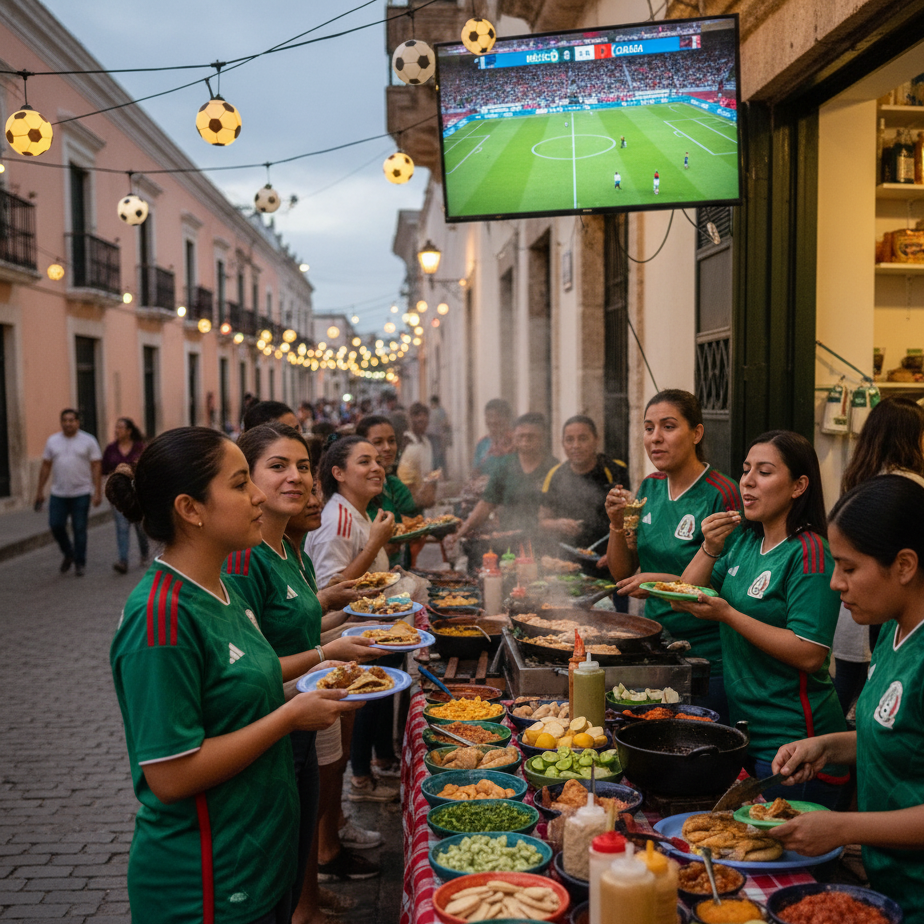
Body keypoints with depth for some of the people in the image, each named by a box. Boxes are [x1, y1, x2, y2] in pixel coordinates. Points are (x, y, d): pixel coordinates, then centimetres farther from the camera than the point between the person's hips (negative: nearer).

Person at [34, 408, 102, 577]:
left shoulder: (88, 441, -1)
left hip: (81, 493, -3)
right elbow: (46, 466, 10)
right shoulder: (52, 441, 7)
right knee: (56, 525, -1)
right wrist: (40, 491, 7)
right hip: (58, 493, 3)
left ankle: (80, 563, 12)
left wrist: (98, 492, -10)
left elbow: (96, 467, -4)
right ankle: (68, 554, 24)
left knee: (79, 529, 0)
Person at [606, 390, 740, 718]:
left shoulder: (721, 494, -16)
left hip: (706, 656, -6)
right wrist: (617, 525, -8)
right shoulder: (649, 488, 5)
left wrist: (664, 581, -24)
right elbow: (621, 572, 9)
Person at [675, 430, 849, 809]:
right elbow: (685, 599, 6)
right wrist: (710, 549, -10)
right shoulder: (744, 538, 7)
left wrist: (728, 614, -24)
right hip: (742, 725, 8)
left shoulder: (809, 553, -17)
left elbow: (809, 655, -23)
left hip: (790, 740, -7)